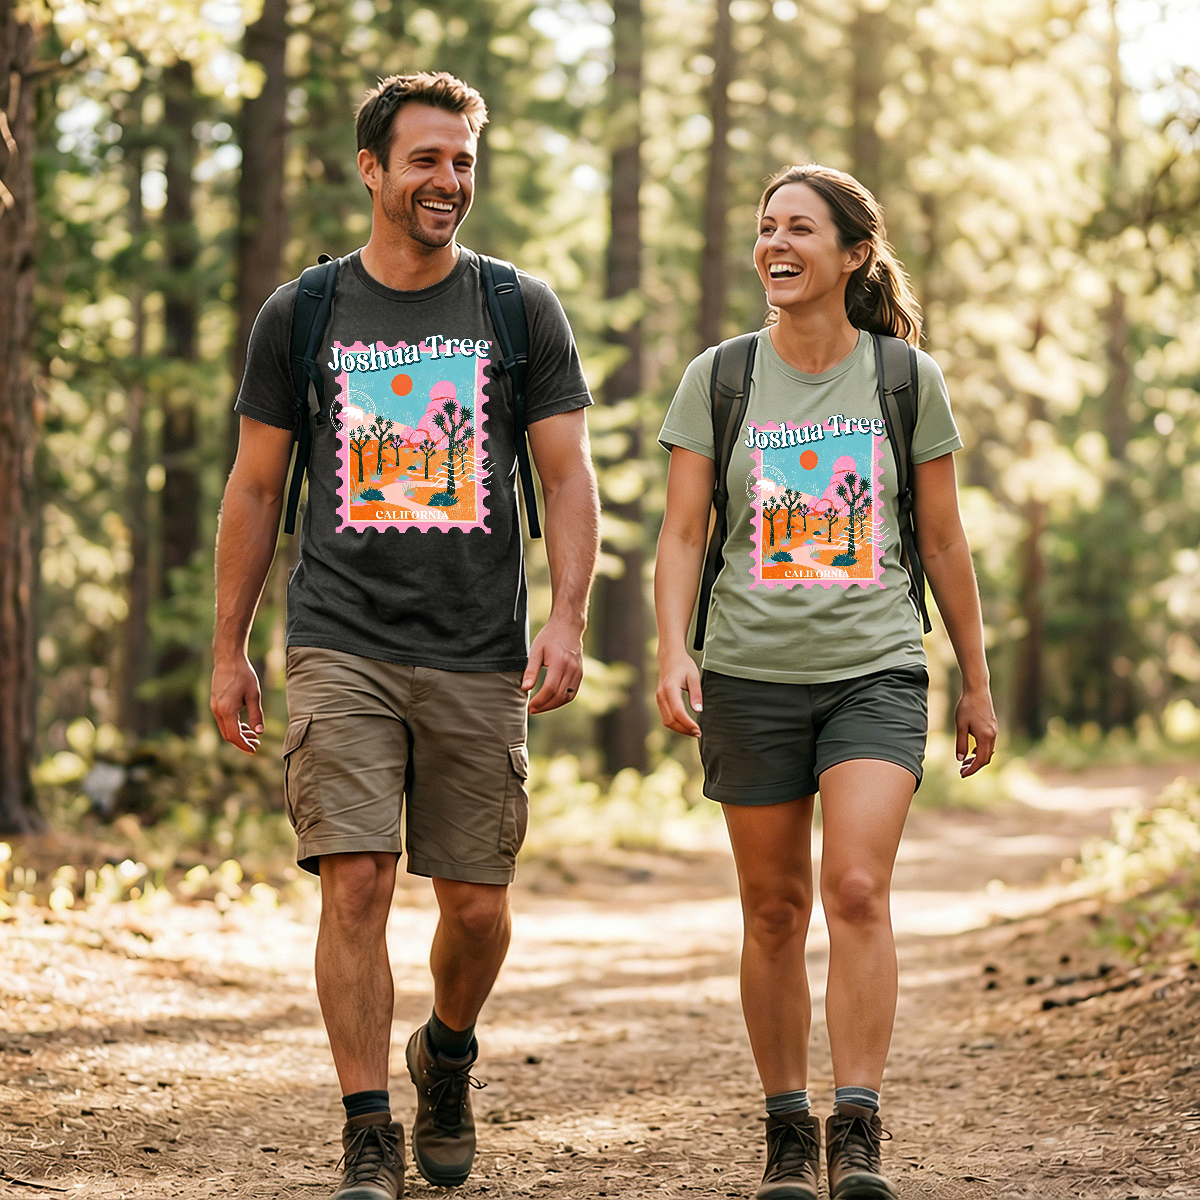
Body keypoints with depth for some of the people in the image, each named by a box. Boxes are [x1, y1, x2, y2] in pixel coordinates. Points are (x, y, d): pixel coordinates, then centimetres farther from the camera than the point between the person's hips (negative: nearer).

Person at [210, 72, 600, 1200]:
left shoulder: (521, 310, 7)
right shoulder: (300, 314, 7)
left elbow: (568, 478, 5)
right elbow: (254, 487, 12)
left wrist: (566, 617, -10)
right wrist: (228, 650, 9)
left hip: (478, 657, 1)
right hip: (341, 649, -1)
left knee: (476, 906, 4)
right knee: (355, 884, -12)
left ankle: (446, 1055, 35)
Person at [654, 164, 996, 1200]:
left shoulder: (908, 380, 3)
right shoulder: (717, 381, 3)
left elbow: (943, 541, 9)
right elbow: (682, 535, 1)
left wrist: (977, 683, 13)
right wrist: (673, 653, -15)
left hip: (876, 669, -1)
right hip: (752, 675, 1)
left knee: (858, 891, -16)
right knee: (775, 911, 5)